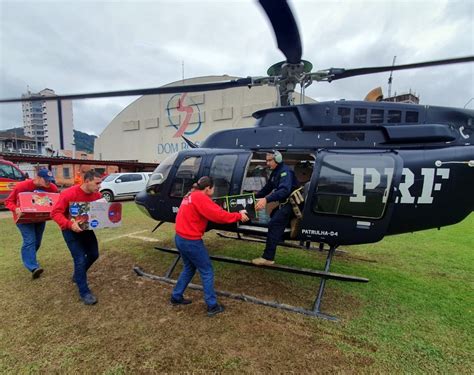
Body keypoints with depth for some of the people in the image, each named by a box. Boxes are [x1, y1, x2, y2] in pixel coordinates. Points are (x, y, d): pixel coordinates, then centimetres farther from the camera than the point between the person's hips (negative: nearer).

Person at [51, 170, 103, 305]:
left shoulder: (97, 195, -8)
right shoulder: (69, 194, -24)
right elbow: (55, 213, -23)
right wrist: (70, 224, -37)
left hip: (86, 228, 6)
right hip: (70, 230, -6)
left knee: (94, 254, 13)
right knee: (80, 259, -9)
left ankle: (78, 275, 41)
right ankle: (84, 292, 4)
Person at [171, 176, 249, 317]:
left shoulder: (191, 195, 12)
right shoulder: (200, 198, -18)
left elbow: (211, 210, 14)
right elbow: (218, 215, -22)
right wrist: (238, 216, -13)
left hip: (180, 238, 9)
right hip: (191, 241, -9)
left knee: (189, 268, 25)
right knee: (207, 272, 4)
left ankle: (176, 297, 36)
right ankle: (212, 306, 12)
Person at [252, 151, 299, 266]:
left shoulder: (285, 171, -20)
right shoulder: (275, 172, 12)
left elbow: (285, 190, -38)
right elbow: (267, 188, 23)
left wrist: (266, 199, -50)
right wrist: (256, 196, 20)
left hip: (291, 204, -11)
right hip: (284, 203, 11)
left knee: (273, 224, -18)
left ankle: (268, 258, -17)